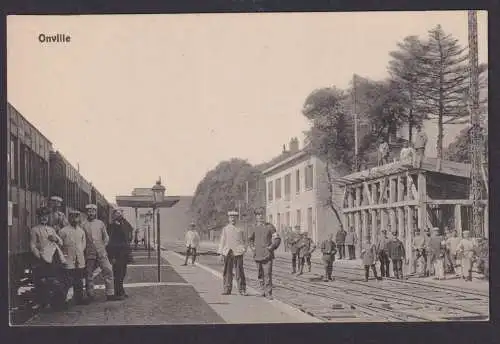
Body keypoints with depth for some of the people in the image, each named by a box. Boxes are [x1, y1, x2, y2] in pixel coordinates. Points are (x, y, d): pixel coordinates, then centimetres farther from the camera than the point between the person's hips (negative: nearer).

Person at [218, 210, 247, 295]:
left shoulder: (240, 229, 12)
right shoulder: (225, 229, 13)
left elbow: (243, 241, 15)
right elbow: (222, 241, 12)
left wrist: (243, 249, -1)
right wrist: (221, 253, 6)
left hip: (238, 253, -1)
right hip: (227, 253, 1)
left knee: (240, 271, -5)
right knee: (227, 272, 3)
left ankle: (242, 290, -3)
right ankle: (227, 289, 9)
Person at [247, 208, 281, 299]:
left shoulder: (269, 227, 1)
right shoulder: (253, 228, 8)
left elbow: (277, 239, 5)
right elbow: (250, 239, 25)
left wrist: (272, 247, -8)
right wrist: (252, 247, 10)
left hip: (267, 255, -3)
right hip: (257, 255, 3)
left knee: (268, 274, -10)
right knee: (260, 275, 11)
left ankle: (268, 293, -6)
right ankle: (263, 290, 27)